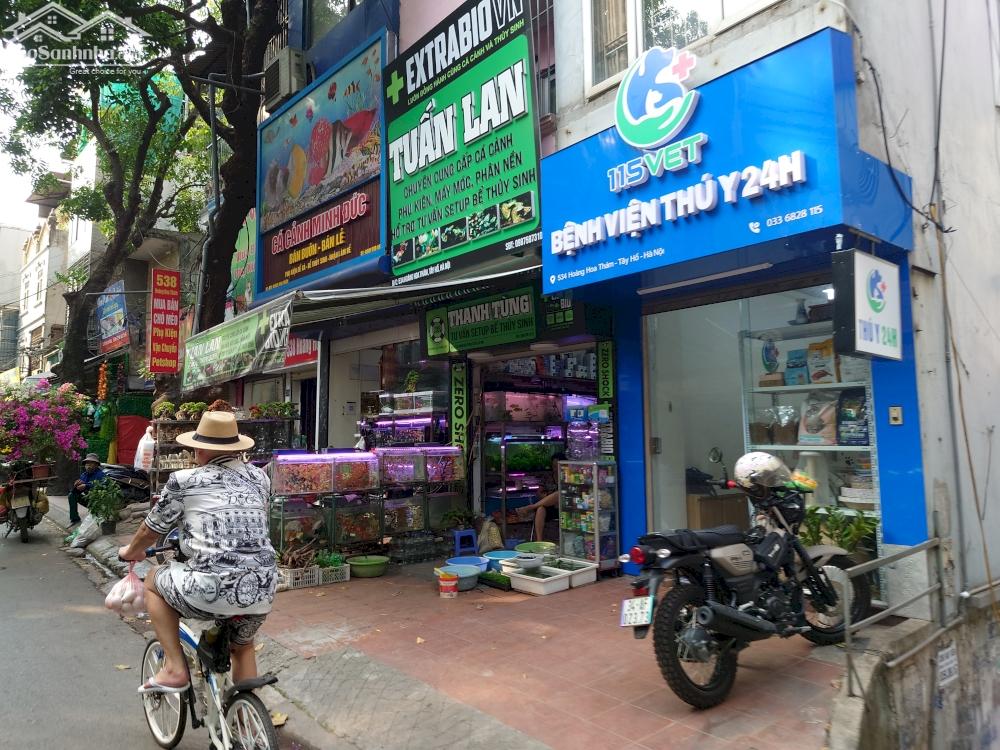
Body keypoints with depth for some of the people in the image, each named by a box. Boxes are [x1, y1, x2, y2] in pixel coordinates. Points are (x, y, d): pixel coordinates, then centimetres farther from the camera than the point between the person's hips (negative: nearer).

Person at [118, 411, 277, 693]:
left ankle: (175, 670, 20)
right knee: (243, 646, 34)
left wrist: (130, 551, 38)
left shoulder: (183, 481, 2)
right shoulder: (259, 477, 12)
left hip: (212, 589, -4)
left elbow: (151, 530, 16)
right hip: (262, 590, 5)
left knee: (153, 582, 26)